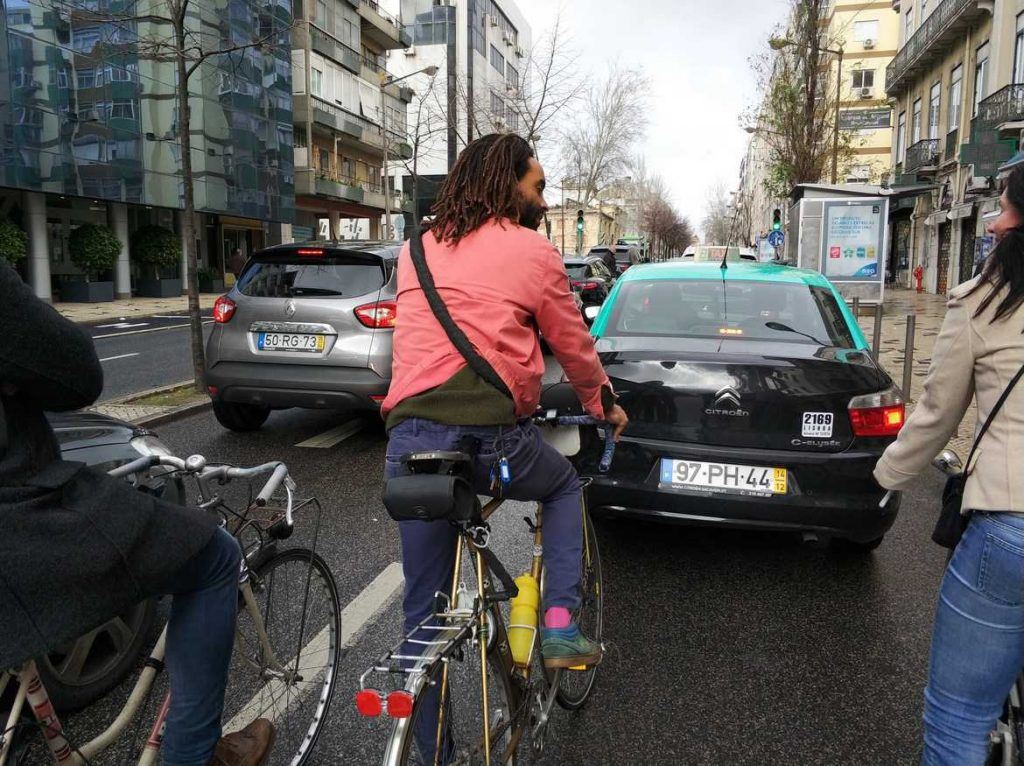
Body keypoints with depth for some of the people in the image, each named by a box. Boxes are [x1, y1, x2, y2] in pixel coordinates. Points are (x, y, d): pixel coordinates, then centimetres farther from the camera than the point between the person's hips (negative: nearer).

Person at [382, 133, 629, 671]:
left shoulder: (417, 249, 19)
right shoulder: (533, 251, 5)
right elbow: (574, 347, 13)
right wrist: (605, 405, 32)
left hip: (408, 435, 4)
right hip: (491, 432, -4)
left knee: (423, 607, 18)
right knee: (566, 487, 29)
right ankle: (559, 630, 20)